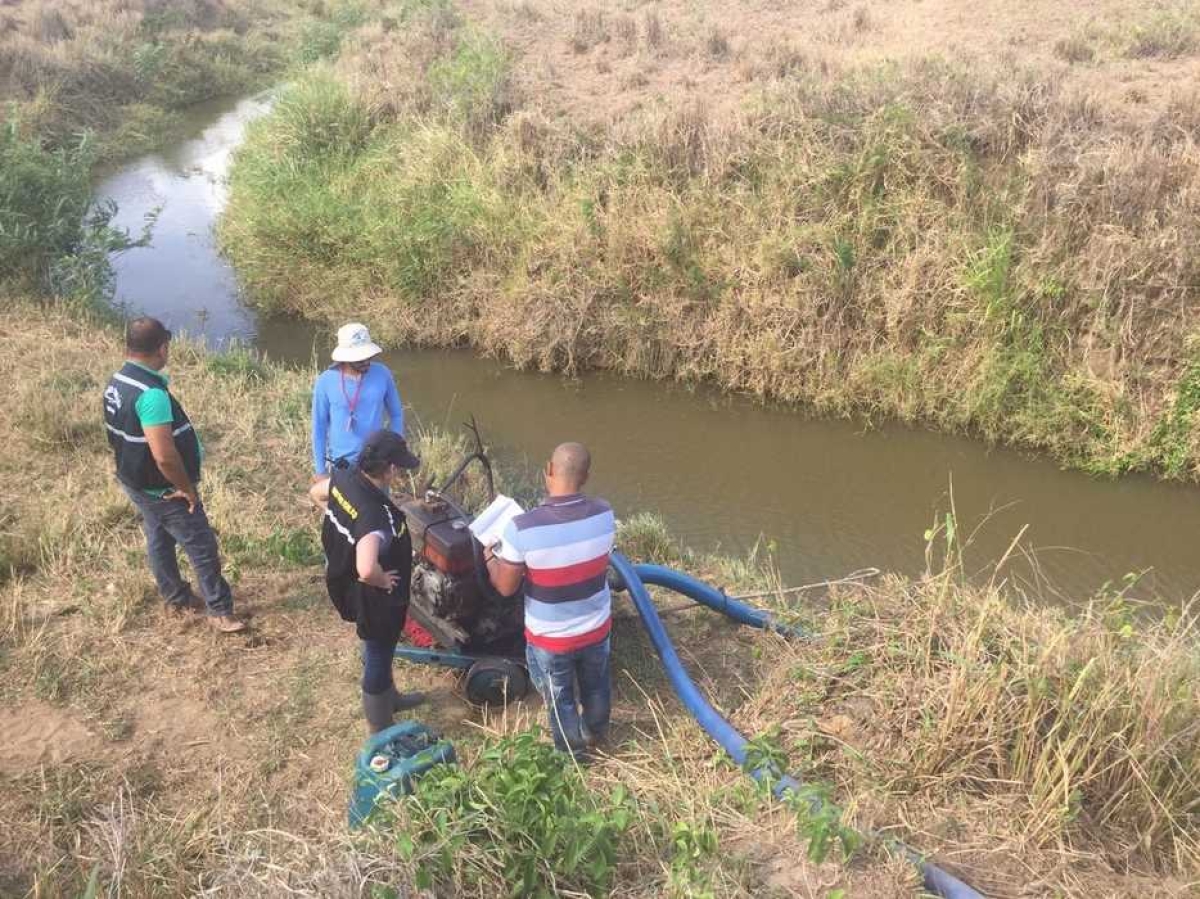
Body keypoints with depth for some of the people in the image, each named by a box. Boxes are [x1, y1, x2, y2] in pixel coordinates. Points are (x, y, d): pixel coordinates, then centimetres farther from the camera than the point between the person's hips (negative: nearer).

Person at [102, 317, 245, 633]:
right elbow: (164, 455, -34)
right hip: (163, 490, -9)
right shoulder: (151, 393, -32)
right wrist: (187, 488, -19)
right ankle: (220, 611, 13)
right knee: (203, 547, 3)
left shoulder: (116, 383, -2)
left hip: (135, 482, 9)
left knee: (159, 540, 23)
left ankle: (176, 598, 39)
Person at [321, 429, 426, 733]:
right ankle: (381, 729, 36)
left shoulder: (343, 478, -13)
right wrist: (384, 581, -28)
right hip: (373, 598, -8)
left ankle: (389, 697, 56)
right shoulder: (376, 514, -40)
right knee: (378, 657, 14)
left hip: (345, 583, 8)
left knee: (377, 649, 31)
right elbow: (367, 570, -51)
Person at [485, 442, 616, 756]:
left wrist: (489, 557, 4)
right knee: (596, 685, 31)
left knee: (560, 698, 24)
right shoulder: (604, 514, -17)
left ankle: (572, 753, 47)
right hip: (597, 627, 4)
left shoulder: (523, 528, -30)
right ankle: (596, 733, 57)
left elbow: (505, 587, -17)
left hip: (551, 638, -3)